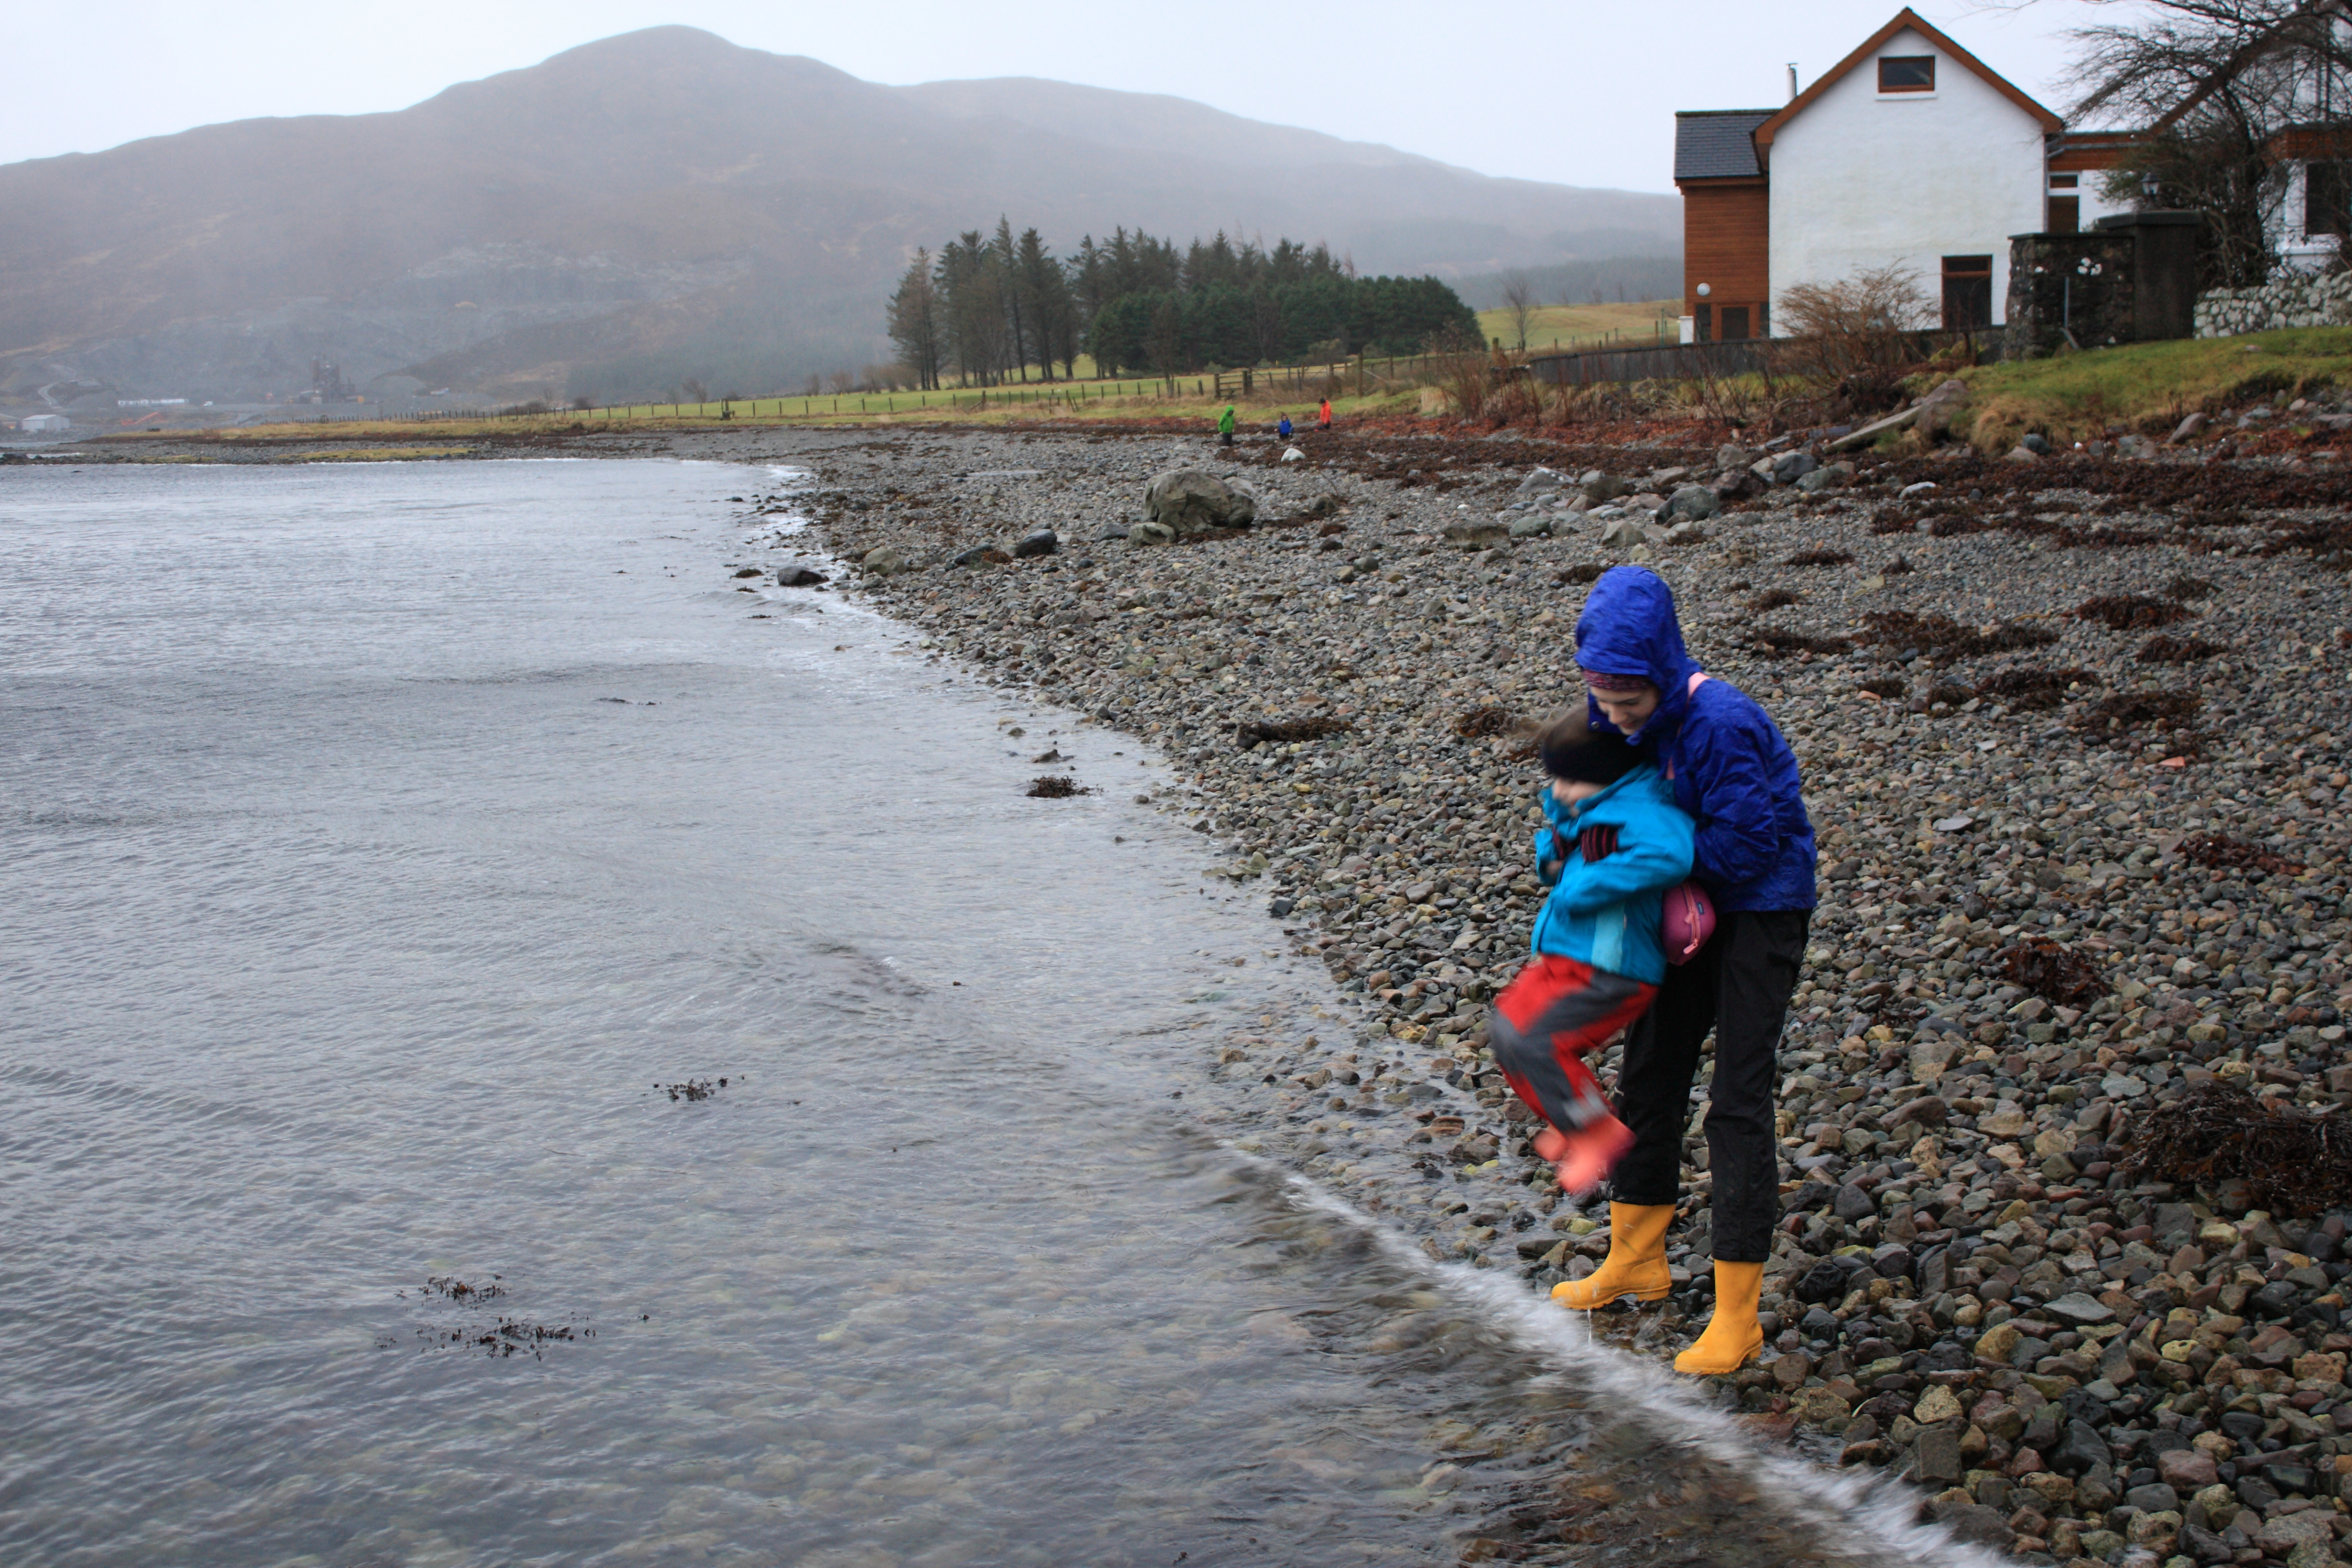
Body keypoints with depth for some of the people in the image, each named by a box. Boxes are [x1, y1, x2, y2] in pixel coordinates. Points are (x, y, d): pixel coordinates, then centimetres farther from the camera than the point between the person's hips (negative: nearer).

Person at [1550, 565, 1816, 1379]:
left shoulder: (1722, 723, -30)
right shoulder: (1621, 717, -6)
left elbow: (1747, 844, -27)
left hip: (1760, 911, -8)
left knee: (1738, 1102, -10)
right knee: (1648, 1076, 15)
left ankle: (1736, 1317, -5)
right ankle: (1635, 1260, 32)